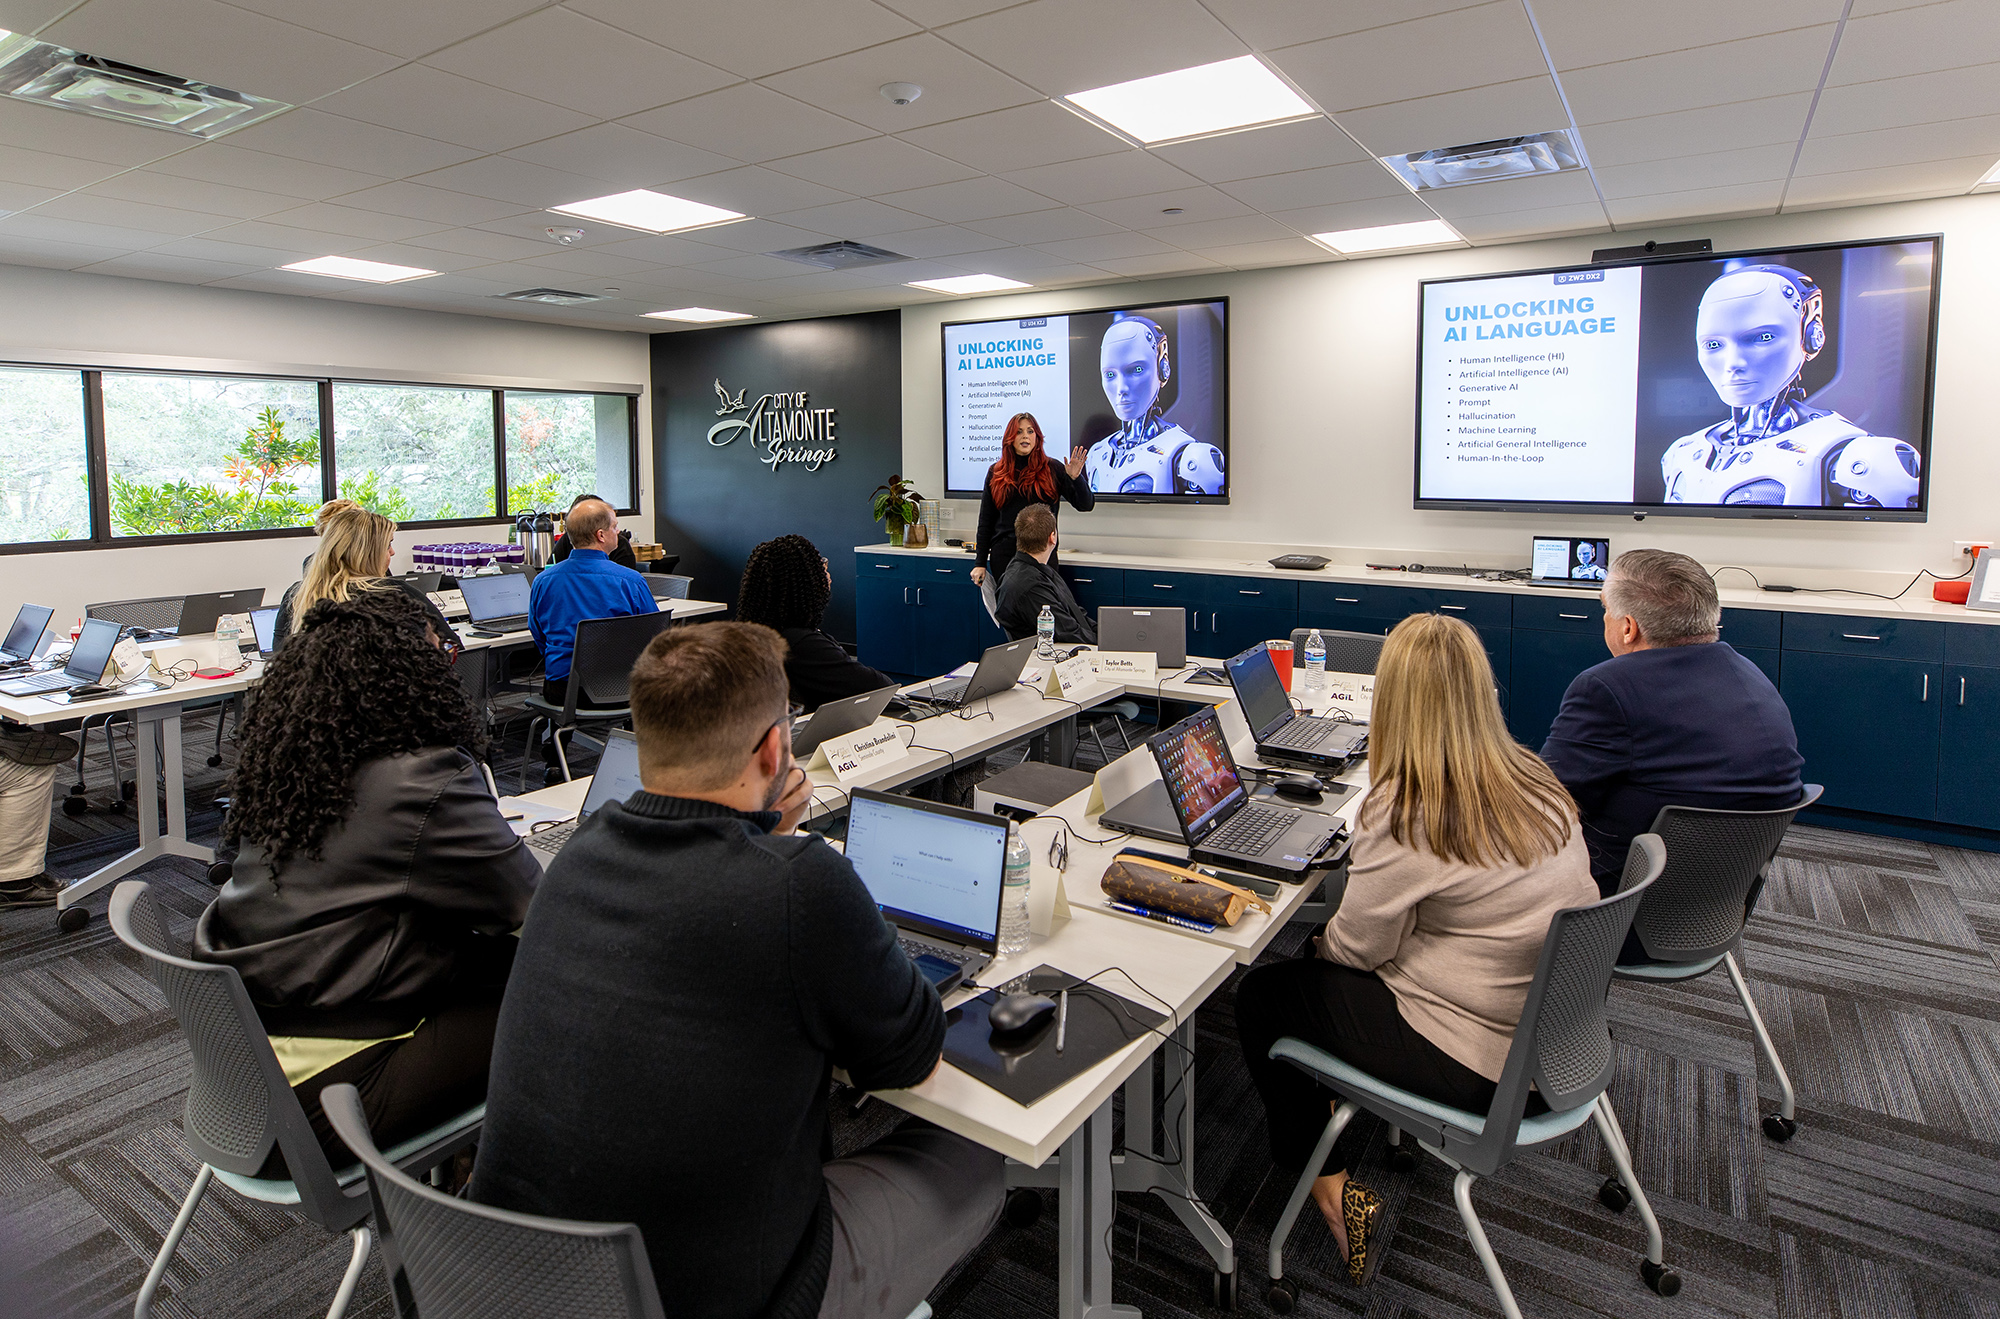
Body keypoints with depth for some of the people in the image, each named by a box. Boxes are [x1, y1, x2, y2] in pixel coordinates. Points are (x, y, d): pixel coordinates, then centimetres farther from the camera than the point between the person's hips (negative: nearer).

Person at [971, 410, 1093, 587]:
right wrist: (980, 563, 7)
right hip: (1004, 556, 2)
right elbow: (985, 522, 11)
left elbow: (1086, 505, 1)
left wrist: (1075, 479, -17)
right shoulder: (996, 472, 9)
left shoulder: (1053, 470, 4)